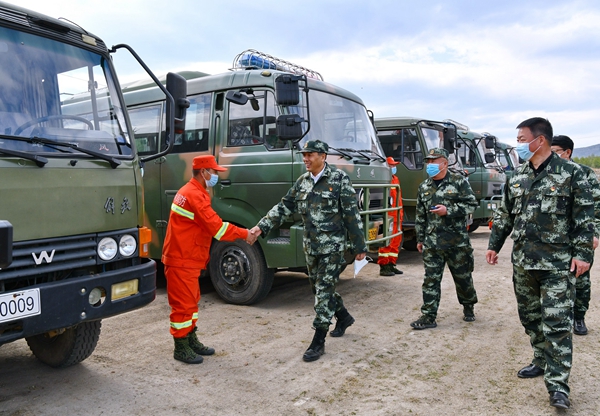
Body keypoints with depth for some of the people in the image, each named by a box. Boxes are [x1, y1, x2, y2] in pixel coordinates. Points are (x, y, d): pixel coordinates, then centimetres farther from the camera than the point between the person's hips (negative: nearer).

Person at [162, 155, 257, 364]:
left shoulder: (192, 191, 15)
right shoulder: (194, 195, -20)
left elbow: (209, 224, 13)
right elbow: (216, 226, -23)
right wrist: (244, 234, -14)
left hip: (188, 258, 11)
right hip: (182, 260, -11)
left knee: (191, 300, 18)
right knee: (183, 303, -1)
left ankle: (191, 340, 29)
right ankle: (181, 348, 10)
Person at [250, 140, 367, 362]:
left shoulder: (339, 179, -10)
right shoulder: (302, 181, 7)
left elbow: (352, 215, -10)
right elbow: (284, 207, 7)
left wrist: (359, 246, -8)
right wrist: (262, 226, -3)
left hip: (333, 245, -6)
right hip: (311, 246, 7)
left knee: (324, 291, -4)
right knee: (318, 288, 17)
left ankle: (318, 342, 6)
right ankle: (343, 317, 42)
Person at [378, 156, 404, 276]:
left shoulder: (396, 179, 19)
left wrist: (400, 213, 22)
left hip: (397, 216, 10)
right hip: (388, 216, -9)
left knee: (396, 241, 13)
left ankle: (391, 265, 22)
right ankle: (383, 267, 0)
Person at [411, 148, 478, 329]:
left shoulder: (458, 181, -3)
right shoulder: (424, 187, 10)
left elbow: (471, 204, -6)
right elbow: (420, 216, 15)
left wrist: (448, 210, -17)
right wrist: (420, 239, 14)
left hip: (457, 241, -3)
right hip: (432, 243, 3)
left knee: (463, 277, 12)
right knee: (431, 279, 2)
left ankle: (468, 306, 36)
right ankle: (428, 316, 7)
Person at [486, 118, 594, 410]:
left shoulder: (571, 174, -5)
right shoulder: (517, 176, 10)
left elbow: (584, 218, -6)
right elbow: (504, 214, 15)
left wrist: (582, 254, -12)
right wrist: (494, 245, 13)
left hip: (558, 263, -6)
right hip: (523, 262, 6)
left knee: (557, 323, -5)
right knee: (530, 317, 15)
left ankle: (557, 384, 0)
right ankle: (542, 361, 33)